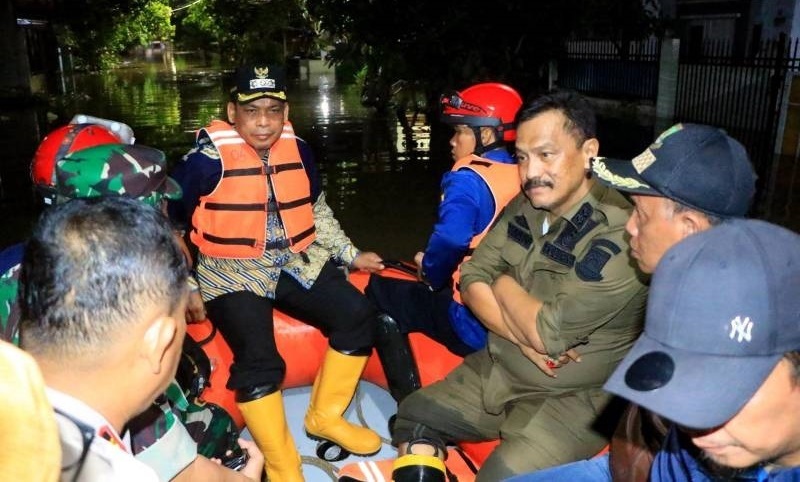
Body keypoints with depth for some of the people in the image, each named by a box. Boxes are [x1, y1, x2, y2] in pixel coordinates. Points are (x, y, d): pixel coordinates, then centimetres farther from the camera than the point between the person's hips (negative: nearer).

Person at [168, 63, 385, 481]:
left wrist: (351, 254, 14)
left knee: (356, 314, -9)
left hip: (297, 262, 5)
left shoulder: (298, 149, 3)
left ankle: (325, 416, 12)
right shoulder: (208, 158, -13)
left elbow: (316, 209, 17)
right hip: (232, 273, -5)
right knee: (258, 359, -25)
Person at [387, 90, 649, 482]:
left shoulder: (617, 233, -25)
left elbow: (549, 332, -27)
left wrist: (503, 283, -9)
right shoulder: (524, 207, -1)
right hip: (499, 371, 7)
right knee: (414, 416, 9)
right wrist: (523, 338, -19)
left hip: (573, 397, -6)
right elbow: (472, 279, -2)